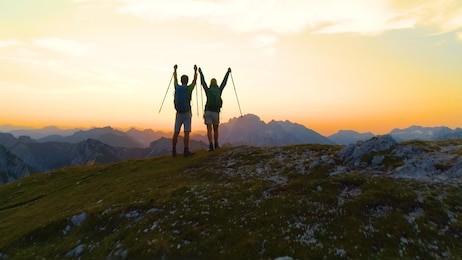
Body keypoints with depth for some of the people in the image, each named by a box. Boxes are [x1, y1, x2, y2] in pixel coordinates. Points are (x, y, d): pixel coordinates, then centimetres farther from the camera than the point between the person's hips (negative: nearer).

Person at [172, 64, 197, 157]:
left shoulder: (177, 87, 4)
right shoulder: (189, 88, -6)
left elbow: (175, 79, 23)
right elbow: (195, 80, 10)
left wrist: (175, 70, 39)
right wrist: (195, 70, 24)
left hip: (178, 113, 4)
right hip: (187, 113, -4)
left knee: (176, 133, 7)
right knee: (186, 133, -5)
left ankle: (174, 151, 13)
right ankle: (186, 151, -7)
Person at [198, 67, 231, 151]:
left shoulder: (208, 90, 6)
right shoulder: (219, 90, 6)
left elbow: (203, 82, 19)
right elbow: (224, 82, 18)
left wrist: (201, 73, 34)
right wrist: (228, 72, 31)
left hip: (207, 112, 0)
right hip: (215, 112, 0)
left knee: (209, 129, -1)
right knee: (215, 129, 14)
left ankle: (211, 144, -14)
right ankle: (216, 145, 23)